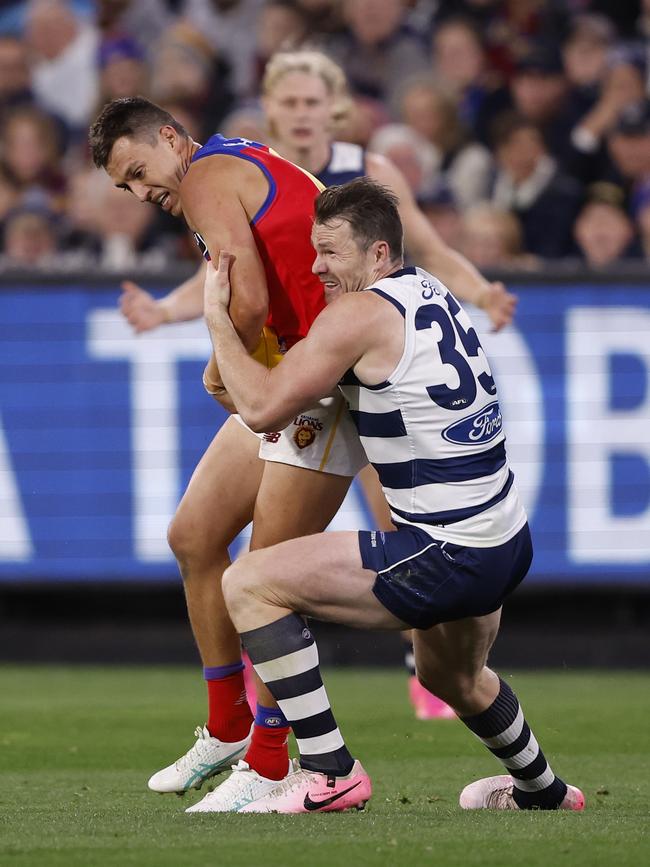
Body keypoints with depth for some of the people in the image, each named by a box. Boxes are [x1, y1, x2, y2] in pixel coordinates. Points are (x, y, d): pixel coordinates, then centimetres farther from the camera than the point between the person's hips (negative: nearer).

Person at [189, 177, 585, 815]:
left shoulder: (360, 313, -14)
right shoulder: (433, 295, 12)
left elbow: (262, 408, -15)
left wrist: (216, 316, -5)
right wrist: (324, 410, 16)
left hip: (445, 558, -9)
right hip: (507, 541, 9)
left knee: (248, 584, -8)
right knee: (454, 678, 37)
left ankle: (329, 773, -8)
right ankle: (542, 791, 60)